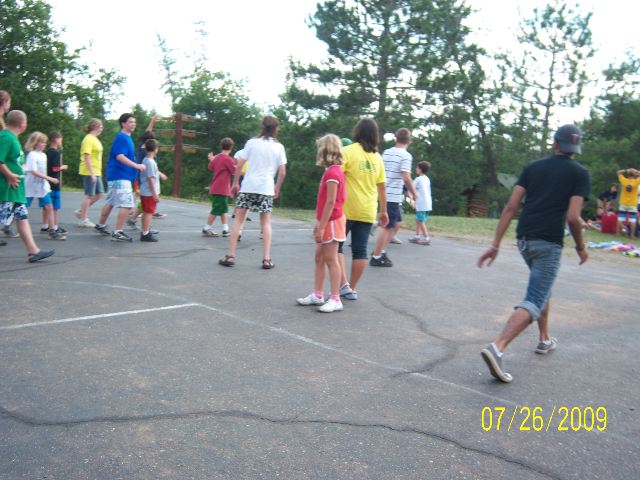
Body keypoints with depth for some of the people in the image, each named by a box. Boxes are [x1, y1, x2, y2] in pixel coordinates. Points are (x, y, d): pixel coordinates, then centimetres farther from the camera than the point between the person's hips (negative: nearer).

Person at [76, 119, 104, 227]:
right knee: (88, 195, -3)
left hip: (96, 172, 9)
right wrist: (92, 173, -23)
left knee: (99, 193, 10)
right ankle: (83, 220, 6)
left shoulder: (95, 139, 16)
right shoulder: (88, 139, -13)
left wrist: (98, 172, 21)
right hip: (89, 172, -9)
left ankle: (81, 211, 18)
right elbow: (87, 157, -19)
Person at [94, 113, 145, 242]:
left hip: (116, 176, 10)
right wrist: (136, 165, -30)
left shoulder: (127, 138, 16)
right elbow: (120, 156, -25)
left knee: (111, 202, 21)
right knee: (127, 205, -12)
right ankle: (117, 233, -10)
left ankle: (100, 225, 34)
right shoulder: (121, 138, -14)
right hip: (120, 177, -10)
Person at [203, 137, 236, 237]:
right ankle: (206, 229, 4)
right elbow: (235, 172, -12)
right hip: (222, 189, -9)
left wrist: (211, 159, 38)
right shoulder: (228, 159, -15)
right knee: (216, 210, -2)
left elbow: (211, 167, 23)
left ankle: (225, 230, 12)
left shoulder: (216, 157, 8)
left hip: (215, 188, 9)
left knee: (224, 210, 12)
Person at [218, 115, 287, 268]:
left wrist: (235, 183, 8)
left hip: (248, 186, -1)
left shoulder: (252, 142, 1)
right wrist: (277, 189, 13)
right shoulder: (279, 147, 4)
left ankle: (230, 256, 5)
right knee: (266, 223, 10)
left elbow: (239, 166, -2)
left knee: (238, 219, 7)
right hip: (266, 188, 1)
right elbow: (282, 172, 1)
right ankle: (266, 259, 4)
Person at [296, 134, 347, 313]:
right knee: (319, 258, 13)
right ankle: (317, 295, 19)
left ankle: (335, 299, 0)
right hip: (327, 221, 10)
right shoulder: (333, 171, 12)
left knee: (330, 259, -5)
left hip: (331, 222, -10)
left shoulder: (332, 173, -18)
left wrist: (321, 227, -22)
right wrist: (319, 223, 17)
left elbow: (330, 202, -22)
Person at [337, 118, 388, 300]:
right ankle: (352, 289, 13)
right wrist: (384, 211, 19)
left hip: (347, 209, -4)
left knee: (336, 246, 9)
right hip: (368, 211, 4)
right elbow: (381, 188, 11)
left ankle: (344, 285, -1)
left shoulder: (348, 151, -6)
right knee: (360, 250, 7)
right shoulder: (377, 157, 8)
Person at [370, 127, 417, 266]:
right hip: (394, 196, -8)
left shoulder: (386, 153, 10)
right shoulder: (406, 156, -11)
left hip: (385, 194, 8)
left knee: (398, 223, 18)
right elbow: (406, 178, -20)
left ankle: (380, 251, 18)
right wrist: (414, 193, -6)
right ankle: (376, 258, 7)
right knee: (388, 227, 1)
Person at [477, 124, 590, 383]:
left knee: (542, 288, 29)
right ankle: (497, 347, -27)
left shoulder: (533, 167, 11)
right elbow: (573, 217, -10)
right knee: (534, 301, -8)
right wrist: (581, 247, 7)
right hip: (549, 243, -5)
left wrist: (495, 244, 2)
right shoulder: (579, 173, 0)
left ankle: (544, 340, 39)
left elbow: (511, 206, 2)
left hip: (524, 239, 6)